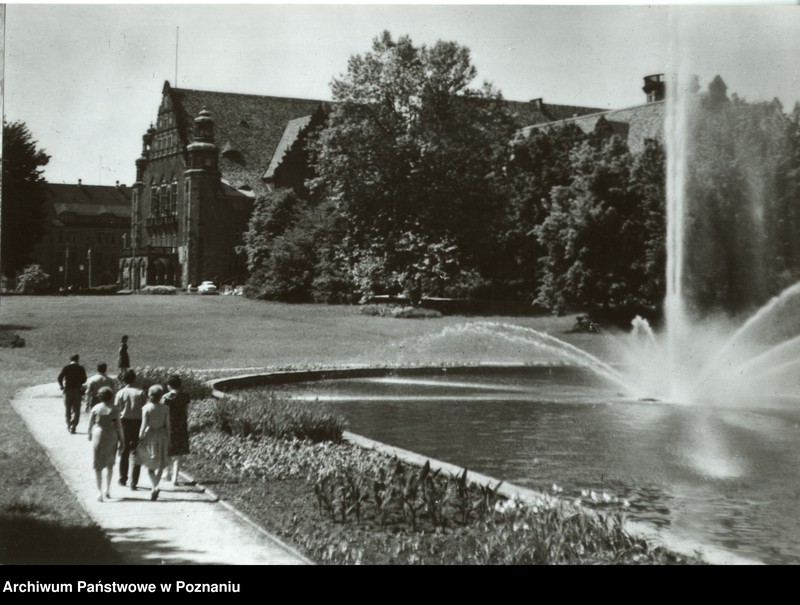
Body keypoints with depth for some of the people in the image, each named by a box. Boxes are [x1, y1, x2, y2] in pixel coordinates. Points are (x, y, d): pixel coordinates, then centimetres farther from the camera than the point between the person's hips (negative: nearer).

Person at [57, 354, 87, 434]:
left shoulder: (66, 368, -1)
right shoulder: (81, 368, -1)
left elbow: (60, 377, -8)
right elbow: (84, 379, -4)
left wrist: (61, 386, 7)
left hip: (68, 389, 1)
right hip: (77, 390, -1)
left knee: (67, 409, 14)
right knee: (76, 410, 3)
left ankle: (69, 426, 19)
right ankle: (73, 426, -9)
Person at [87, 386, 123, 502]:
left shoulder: (95, 408, -4)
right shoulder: (114, 409, -5)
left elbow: (90, 424, 0)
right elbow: (118, 426, -4)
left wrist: (90, 436, 16)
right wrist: (121, 440, 5)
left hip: (98, 436, -1)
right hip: (111, 438, 1)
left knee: (98, 466, 4)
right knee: (110, 464, 18)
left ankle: (99, 491, -4)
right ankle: (107, 489, 19)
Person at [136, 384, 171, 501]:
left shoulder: (146, 408, -9)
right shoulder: (165, 408, -4)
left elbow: (144, 425, -11)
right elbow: (167, 425, 0)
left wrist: (140, 439, -3)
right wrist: (168, 440, 9)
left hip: (149, 435, -1)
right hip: (162, 436, 1)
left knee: (150, 465, 10)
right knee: (160, 464, 13)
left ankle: (155, 486, -8)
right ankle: (155, 487, 2)